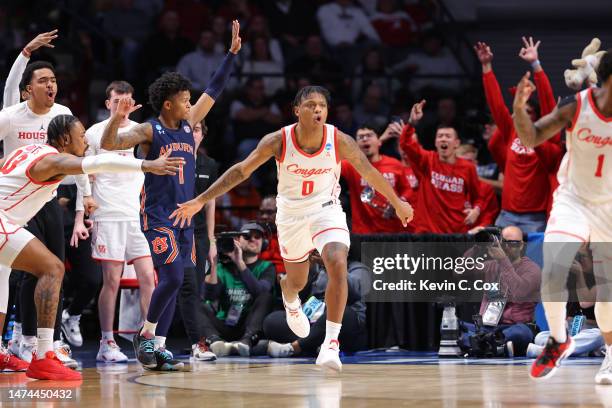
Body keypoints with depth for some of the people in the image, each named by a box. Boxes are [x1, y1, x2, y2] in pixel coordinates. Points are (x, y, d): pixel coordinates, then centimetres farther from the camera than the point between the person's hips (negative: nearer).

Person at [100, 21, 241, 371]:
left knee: (173, 282, 4)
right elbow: (108, 144, -20)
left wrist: (232, 53, 13)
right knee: (173, 276, -18)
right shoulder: (148, 131, -8)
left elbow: (214, 91, 17)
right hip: (156, 215, -7)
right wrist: (118, 118, -37)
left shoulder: (188, 124, 11)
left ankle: (158, 348, 7)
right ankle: (146, 335, -2)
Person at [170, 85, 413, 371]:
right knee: (297, 281, 16)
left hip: (326, 210, -1)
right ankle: (291, 303, 57)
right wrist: (200, 201, -16)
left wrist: (397, 203, 10)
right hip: (291, 215, 1)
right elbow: (241, 170, -13)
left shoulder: (340, 141, -19)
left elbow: (370, 173, -3)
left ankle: (331, 342, -20)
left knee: (338, 267, -26)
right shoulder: (279, 141, -21)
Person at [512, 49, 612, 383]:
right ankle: (558, 340, 7)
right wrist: (519, 108, -27)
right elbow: (531, 139, -10)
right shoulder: (576, 106, -15)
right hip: (573, 200, -1)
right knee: (553, 273, -18)